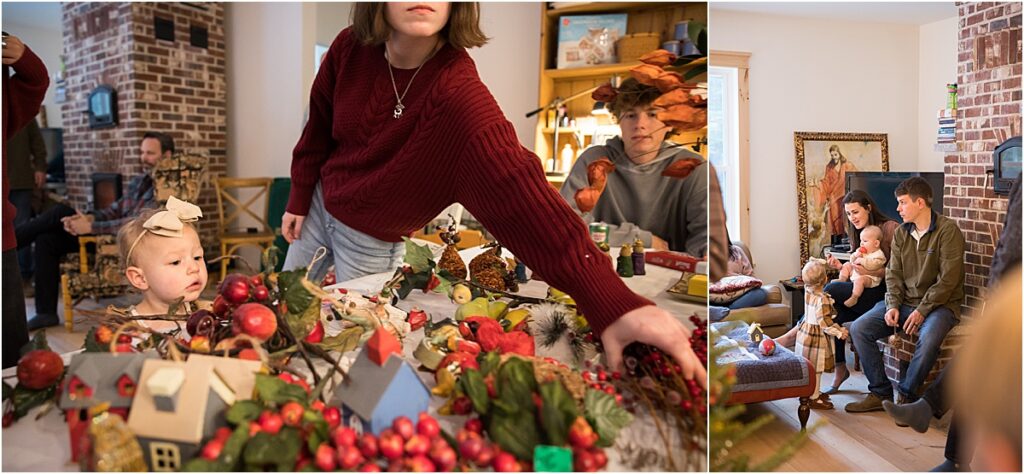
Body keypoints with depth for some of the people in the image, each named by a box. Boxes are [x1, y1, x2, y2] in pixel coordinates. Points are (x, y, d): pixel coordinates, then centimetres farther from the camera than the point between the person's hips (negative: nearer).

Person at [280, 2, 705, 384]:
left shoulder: (459, 94, -34)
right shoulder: (350, 48, -18)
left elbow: (516, 187, -49)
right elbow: (318, 127, 0)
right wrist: (299, 199, 11)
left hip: (370, 243, -4)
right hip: (319, 205, 5)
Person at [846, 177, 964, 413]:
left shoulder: (948, 230, -11)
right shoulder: (901, 233, 8)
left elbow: (948, 279, -16)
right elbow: (893, 274, 7)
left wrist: (922, 311, -21)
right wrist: (893, 306, -9)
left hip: (939, 304, -6)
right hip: (905, 302, 6)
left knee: (928, 338, -38)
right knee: (859, 328, -13)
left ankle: (906, 396, -16)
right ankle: (880, 393, -5)